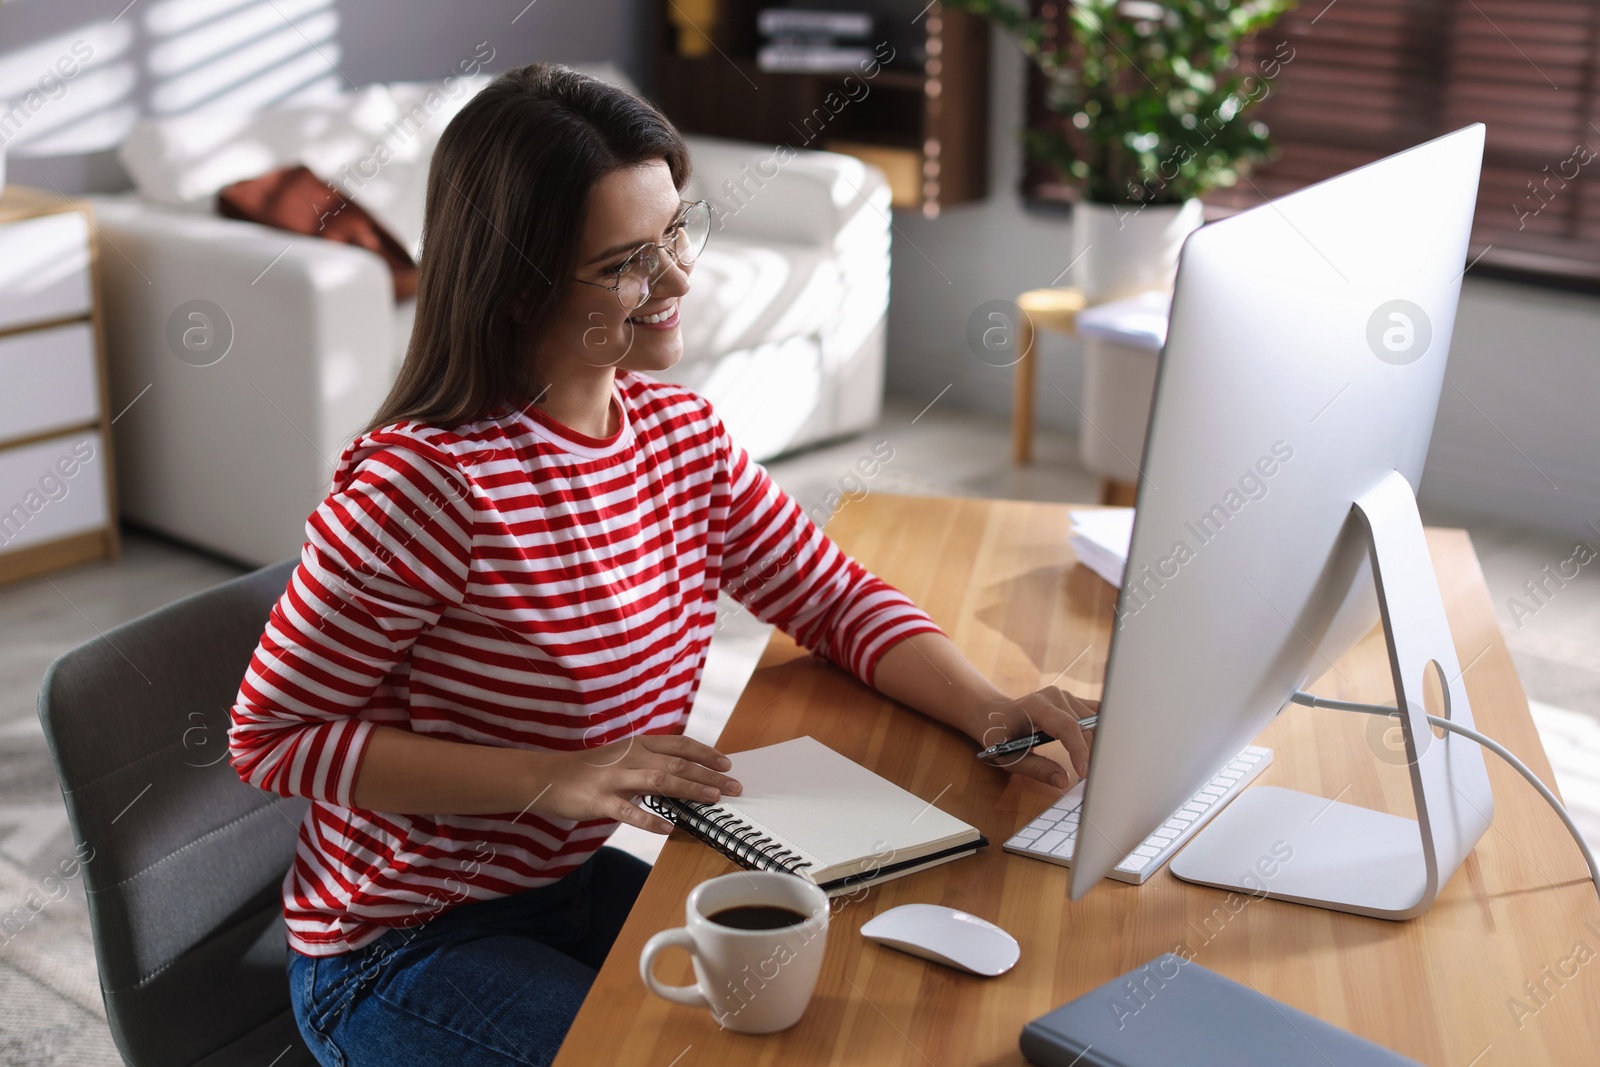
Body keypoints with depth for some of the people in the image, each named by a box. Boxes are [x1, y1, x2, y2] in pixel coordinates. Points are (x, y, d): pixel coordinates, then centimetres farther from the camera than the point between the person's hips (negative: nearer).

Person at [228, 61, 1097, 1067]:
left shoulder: (683, 432, -3)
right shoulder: (430, 483, -27)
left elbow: (838, 597, 5)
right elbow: (273, 737, -20)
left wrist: (989, 709, -14)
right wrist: (552, 777, -26)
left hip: (574, 884, 7)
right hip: (403, 949, -7)